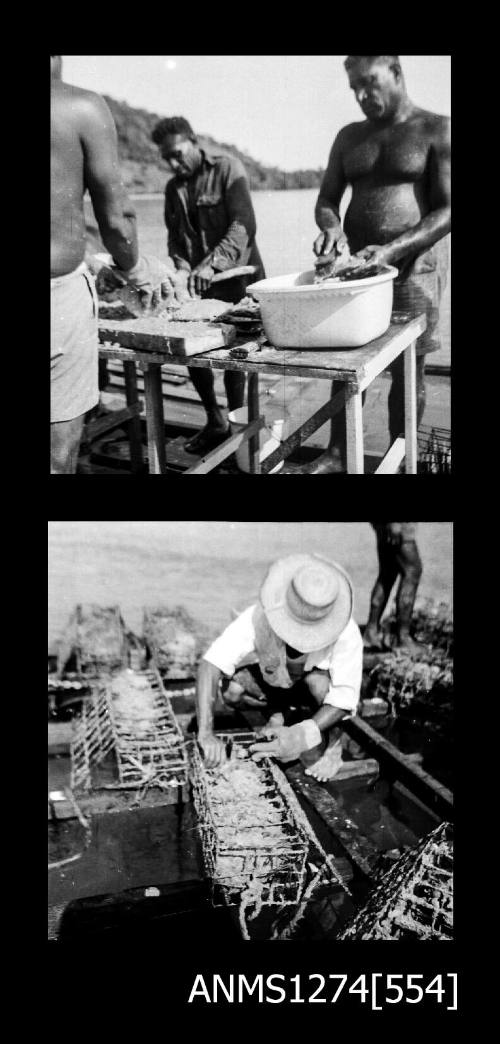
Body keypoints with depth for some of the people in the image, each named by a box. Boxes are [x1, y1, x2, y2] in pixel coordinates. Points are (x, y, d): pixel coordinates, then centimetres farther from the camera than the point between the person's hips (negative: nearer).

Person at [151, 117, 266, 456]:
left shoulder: (228, 169, -8)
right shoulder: (174, 187, 10)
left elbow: (243, 227, -19)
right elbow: (175, 237, 14)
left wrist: (211, 264, -30)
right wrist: (182, 268, -7)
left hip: (236, 277, -6)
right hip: (198, 282, 6)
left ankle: (237, 424, 9)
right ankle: (215, 421, 21)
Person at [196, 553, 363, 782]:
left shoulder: (346, 633, -36)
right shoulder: (258, 617, -34)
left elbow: (346, 698, -36)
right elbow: (211, 663, -40)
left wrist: (301, 736, -51)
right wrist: (206, 732, -51)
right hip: (274, 683, 2)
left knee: (319, 680, -36)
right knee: (232, 689, -27)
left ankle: (331, 744, -6)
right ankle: (279, 714, 6)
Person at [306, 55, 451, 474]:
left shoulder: (437, 130, -4)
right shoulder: (349, 137, 13)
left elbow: (447, 210, -11)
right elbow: (326, 200, 14)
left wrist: (391, 251, -24)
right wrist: (332, 228, -11)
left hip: (412, 264, -5)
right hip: (354, 261, 5)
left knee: (407, 369, 1)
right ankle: (337, 454, 16)